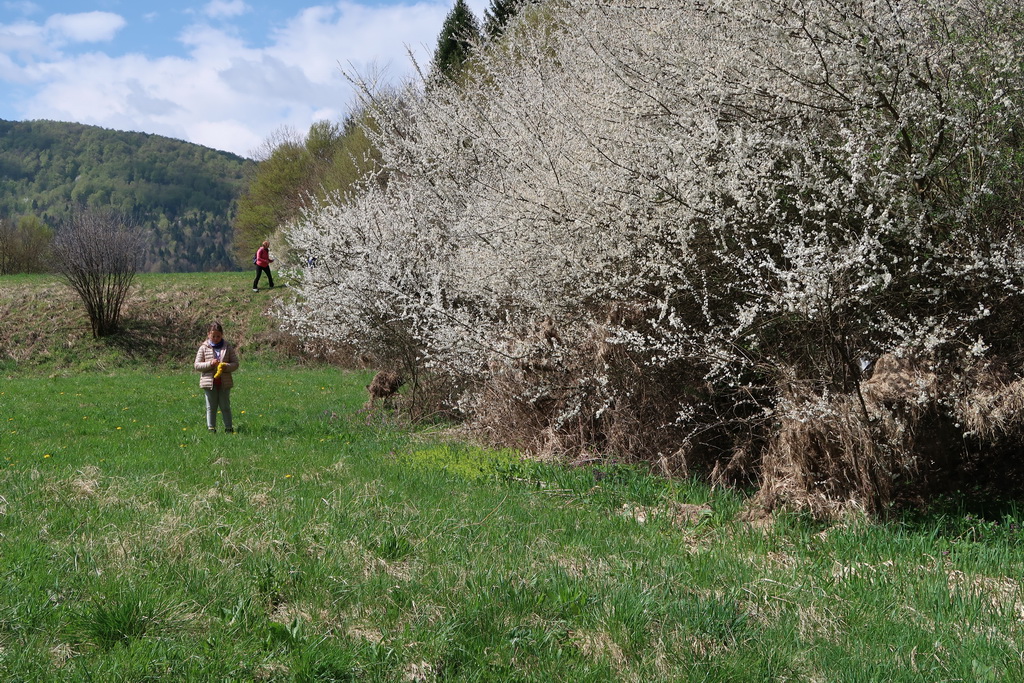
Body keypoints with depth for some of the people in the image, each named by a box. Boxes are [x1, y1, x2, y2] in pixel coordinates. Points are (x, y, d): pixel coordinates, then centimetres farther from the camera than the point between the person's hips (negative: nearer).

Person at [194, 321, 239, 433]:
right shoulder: (204, 348, 1)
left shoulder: (228, 347, 4)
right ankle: (211, 428, 12)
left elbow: (235, 364, 4)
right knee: (211, 407, 7)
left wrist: (225, 366, -16)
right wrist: (210, 364, -16)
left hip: (225, 383, 1)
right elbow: (197, 365, 0)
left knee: (225, 406, 7)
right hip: (209, 383, -1)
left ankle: (229, 428, 14)